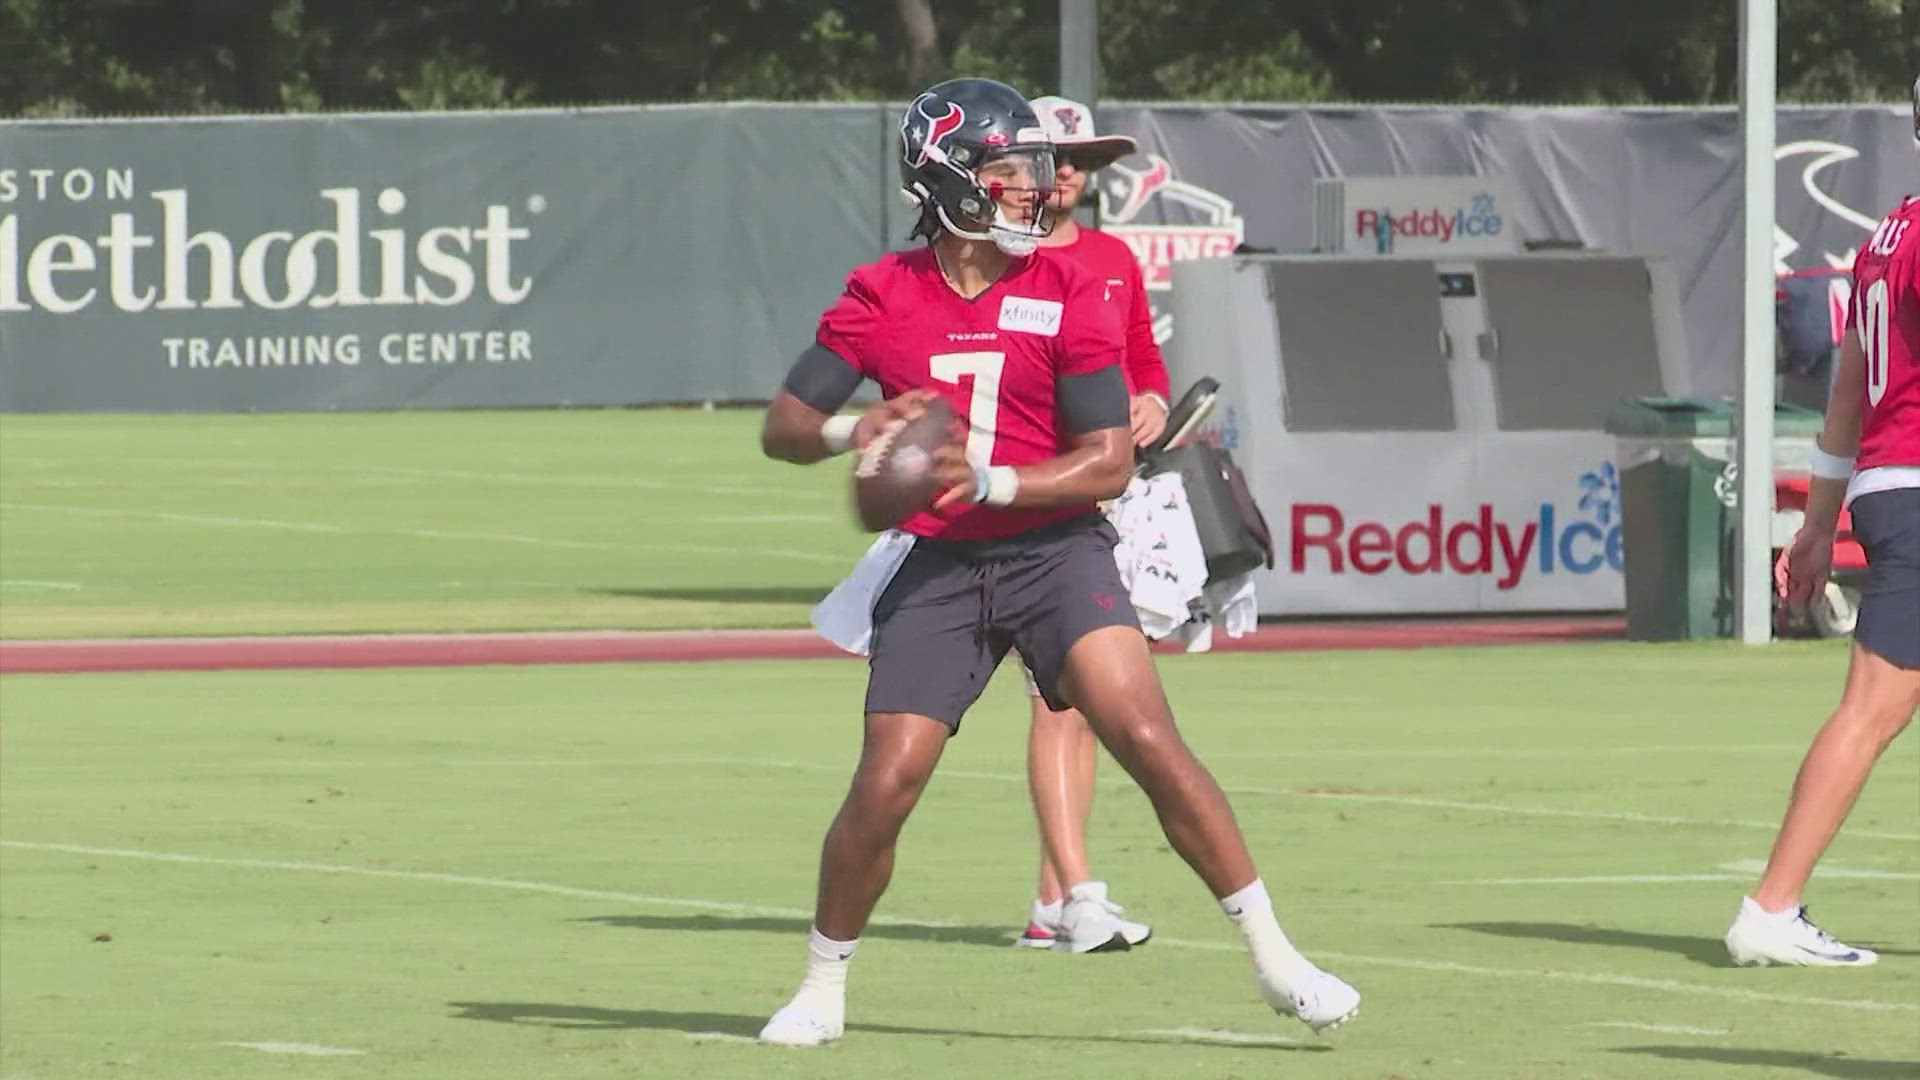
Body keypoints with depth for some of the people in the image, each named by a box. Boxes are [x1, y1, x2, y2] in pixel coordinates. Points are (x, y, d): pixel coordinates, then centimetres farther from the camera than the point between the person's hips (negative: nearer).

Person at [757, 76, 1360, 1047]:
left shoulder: (1066, 291, -3)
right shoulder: (880, 296, 0)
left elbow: (1109, 461, -6)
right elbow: (781, 428, 0)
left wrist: (990, 481, -19)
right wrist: (856, 432, -22)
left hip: (1055, 550, -1)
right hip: (938, 566, 1)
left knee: (1146, 737, -18)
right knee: (883, 786, -8)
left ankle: (1273, 959, -10)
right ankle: (822, 990, 14)